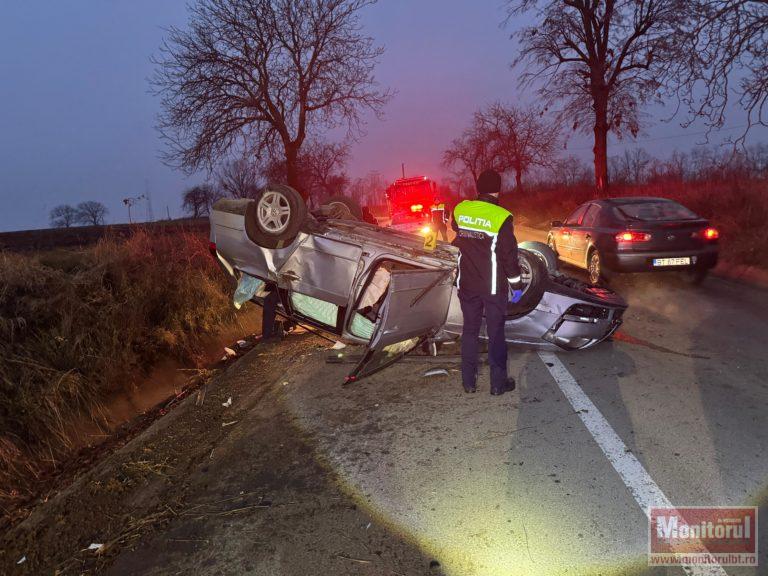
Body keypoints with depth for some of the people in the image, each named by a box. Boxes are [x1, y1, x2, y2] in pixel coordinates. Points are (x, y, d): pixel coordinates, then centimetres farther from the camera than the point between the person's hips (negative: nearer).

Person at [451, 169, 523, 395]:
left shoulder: (460, 210, -3)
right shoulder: (501, 217, -16)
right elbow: (509, 255, -12)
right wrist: (516, 284, -2)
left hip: (467, 284, 4)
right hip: (494, 286, -4)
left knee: (470, 330, 14)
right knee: (496, 333, 7)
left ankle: (469, 381, 21)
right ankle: (498, 382, 15)